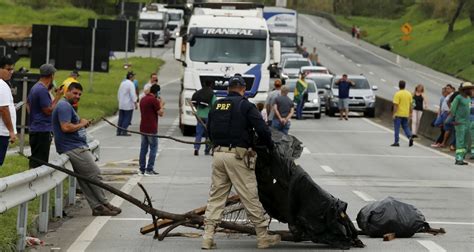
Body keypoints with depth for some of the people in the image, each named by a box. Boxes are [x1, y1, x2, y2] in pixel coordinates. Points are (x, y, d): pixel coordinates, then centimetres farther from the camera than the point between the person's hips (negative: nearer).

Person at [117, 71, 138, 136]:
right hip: (128, 105, -8)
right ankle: (124, 131, -5)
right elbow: (133, 95, -18)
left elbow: (119, 93, 17)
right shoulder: (130, 84, -13)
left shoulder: (122, 83, 11)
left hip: (121, 105, 8)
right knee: (127, 118, -2)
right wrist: (135, 103, -14)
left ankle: (119, 131, 11)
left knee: (121, 118, 10)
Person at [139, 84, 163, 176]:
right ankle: (149, 170, -5)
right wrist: (161, 105, 2)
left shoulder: (143, 99, 12)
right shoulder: (154, 100, -15)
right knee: (153, 148, -1)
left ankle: (142, 169, 12)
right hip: (151, 128, -8)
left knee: (143, 148, 11)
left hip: (143, 128, 8)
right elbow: (161, 113, -14)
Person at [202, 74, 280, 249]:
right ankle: (263, 237, 8)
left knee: (216, 196, 9)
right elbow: (263, 130, -12)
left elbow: (210, 132, 20)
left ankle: (208, 238, 3)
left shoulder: (216, 106, 12)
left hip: (218, 154, 5)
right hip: (238, 156, -5)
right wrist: (270, 146, 5)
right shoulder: (245, 106, -6)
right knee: (250, 197, 1)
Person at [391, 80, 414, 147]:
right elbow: (410, 105, 9)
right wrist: (410, 113, 16)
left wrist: (394, 114, -13)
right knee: (405, 127, 15)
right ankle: (410, 137, -6)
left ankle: (396, 142, 2)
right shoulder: (409, 94, 5)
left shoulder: (397, 94, -13)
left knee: (397, 128, 2)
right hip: (406, 114, 5)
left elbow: (395, 105, -16)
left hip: (398, 114, -5)